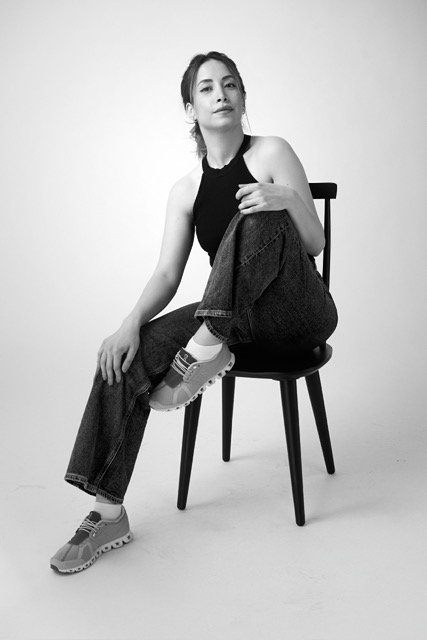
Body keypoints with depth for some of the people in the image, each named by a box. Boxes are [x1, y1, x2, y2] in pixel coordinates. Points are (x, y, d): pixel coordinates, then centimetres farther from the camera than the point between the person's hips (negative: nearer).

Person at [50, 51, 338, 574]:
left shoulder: (271, 153, -3)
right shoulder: (186, 191, 8)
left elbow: (315, 244, -6)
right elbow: (167, 274, -1)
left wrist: (288, 200, -28)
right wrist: (132, 322, -21)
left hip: (300, 313, -3)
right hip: (235, 319, 4)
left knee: (258, 215, -30)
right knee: (127, 355, -19)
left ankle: (209, 344, -32)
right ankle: (108, 514, -17)